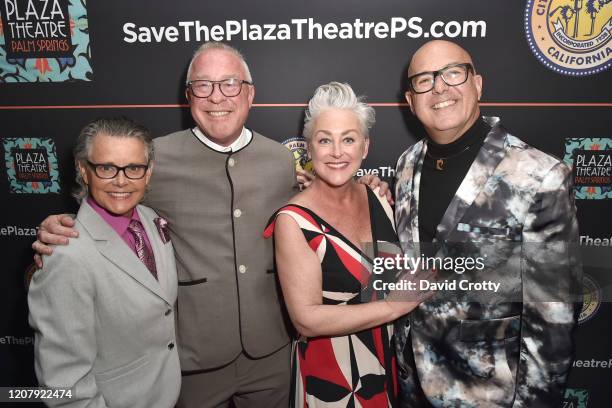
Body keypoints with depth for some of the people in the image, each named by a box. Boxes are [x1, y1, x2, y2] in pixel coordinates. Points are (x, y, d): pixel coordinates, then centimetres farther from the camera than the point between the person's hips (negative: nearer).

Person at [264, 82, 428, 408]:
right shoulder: (293, 220, -20)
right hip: (330, 372, -5)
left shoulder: (377, 198, -3)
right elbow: (307, 319, -23)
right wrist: (395, 305, -20)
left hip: (386, 361, 5)